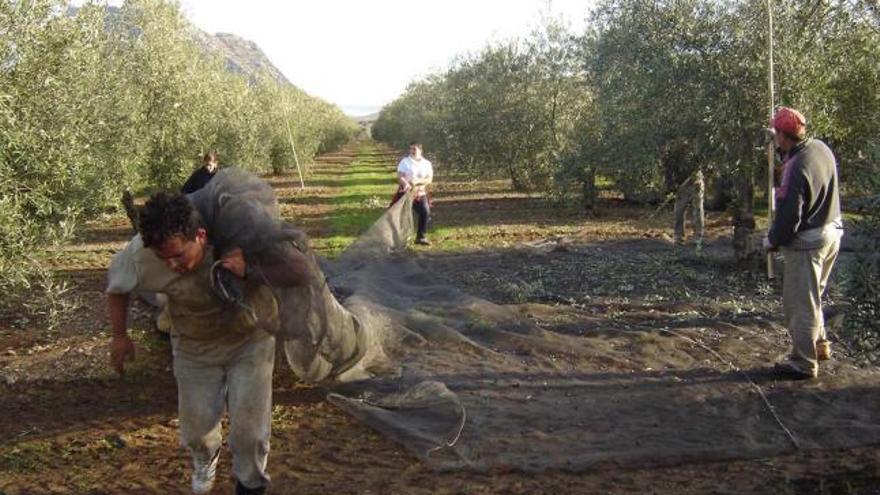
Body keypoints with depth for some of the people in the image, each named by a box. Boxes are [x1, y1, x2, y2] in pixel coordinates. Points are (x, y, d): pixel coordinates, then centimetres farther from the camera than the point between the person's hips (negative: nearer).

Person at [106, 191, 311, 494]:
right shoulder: (142, 253, -27)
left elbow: (300, 273, -32)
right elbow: (116, 283, -5)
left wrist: (249, 271, -44)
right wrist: (120, 336, 0)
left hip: (251, 338, -2)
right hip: (195, 347, 2)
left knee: (249, 426, -1)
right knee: (196, 427, 11)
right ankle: (205, 458, 49)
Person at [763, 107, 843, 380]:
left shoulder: (796, 169, -27)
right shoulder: (821, 148, -1)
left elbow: (788, 217, -24)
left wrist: (771, 241, -6)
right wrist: (786, 155, 7)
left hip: (807, 243, -9)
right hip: (832, 232, 9)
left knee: (800, 303, 3)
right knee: (811, 296, 25)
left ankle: (804, 363, 12)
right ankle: (819, 345, 37)